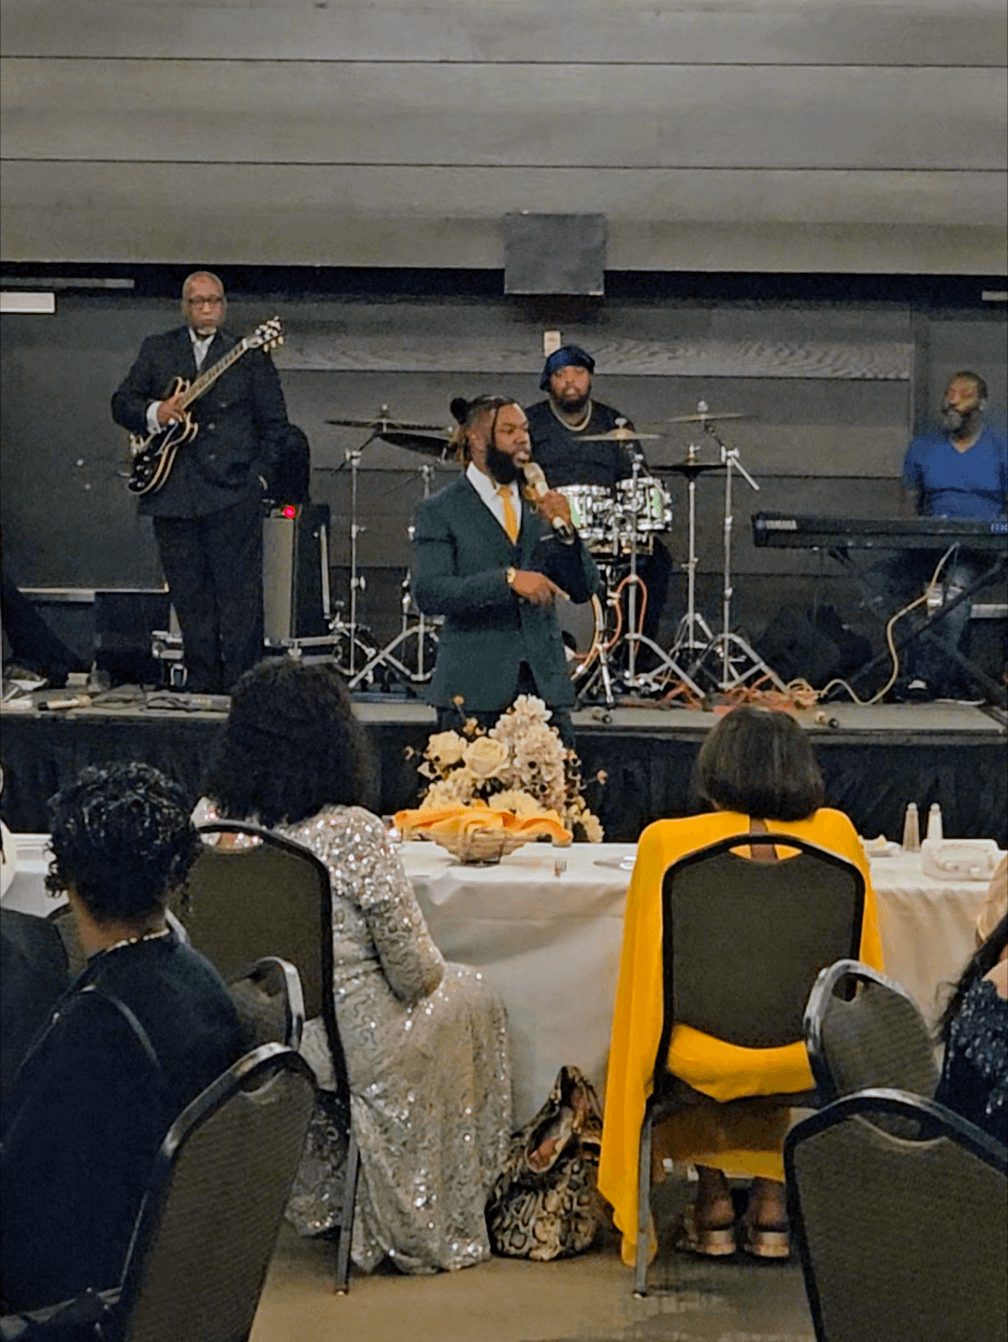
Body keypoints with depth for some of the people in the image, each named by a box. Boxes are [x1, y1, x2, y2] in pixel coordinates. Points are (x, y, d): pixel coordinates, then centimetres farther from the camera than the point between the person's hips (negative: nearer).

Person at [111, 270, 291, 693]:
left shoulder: (250, 356, 6)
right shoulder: (156, 350, 14)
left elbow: (274, 423, 7)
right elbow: (121, 403, 12)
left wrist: (261, 475, -1)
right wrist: (154, 413, -8)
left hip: (233, 494, -3)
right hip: (171, 494, 3)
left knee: (239, 596, -5)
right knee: (190, 598, 7)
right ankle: (202, 684, 15)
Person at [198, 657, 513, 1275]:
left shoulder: (209, 820, -9)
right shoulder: (354, 835, -23)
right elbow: (415, 972, -15)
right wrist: (433, 971, 8)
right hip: (342, 1047, -6)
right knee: (471, 997, 23)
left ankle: (326, 1202, 40)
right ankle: (429, 1225, 35)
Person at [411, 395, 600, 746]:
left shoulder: (540, 503, 13)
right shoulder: (439, 512, 0)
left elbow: (584, 589, 10)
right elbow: (428, 593, -13)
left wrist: (565, 532, -7)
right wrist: (507, 580, -22)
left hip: (545, 686, 4)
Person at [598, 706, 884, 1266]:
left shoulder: (667, 841, -6)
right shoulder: (835, 832, -1)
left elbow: (647, 971, 6)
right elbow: (863, 960, 12)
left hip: (706, 1062, -2)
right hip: (811, 1059, 2)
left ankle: (713, 1201, 31)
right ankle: (770, 1201, 32)